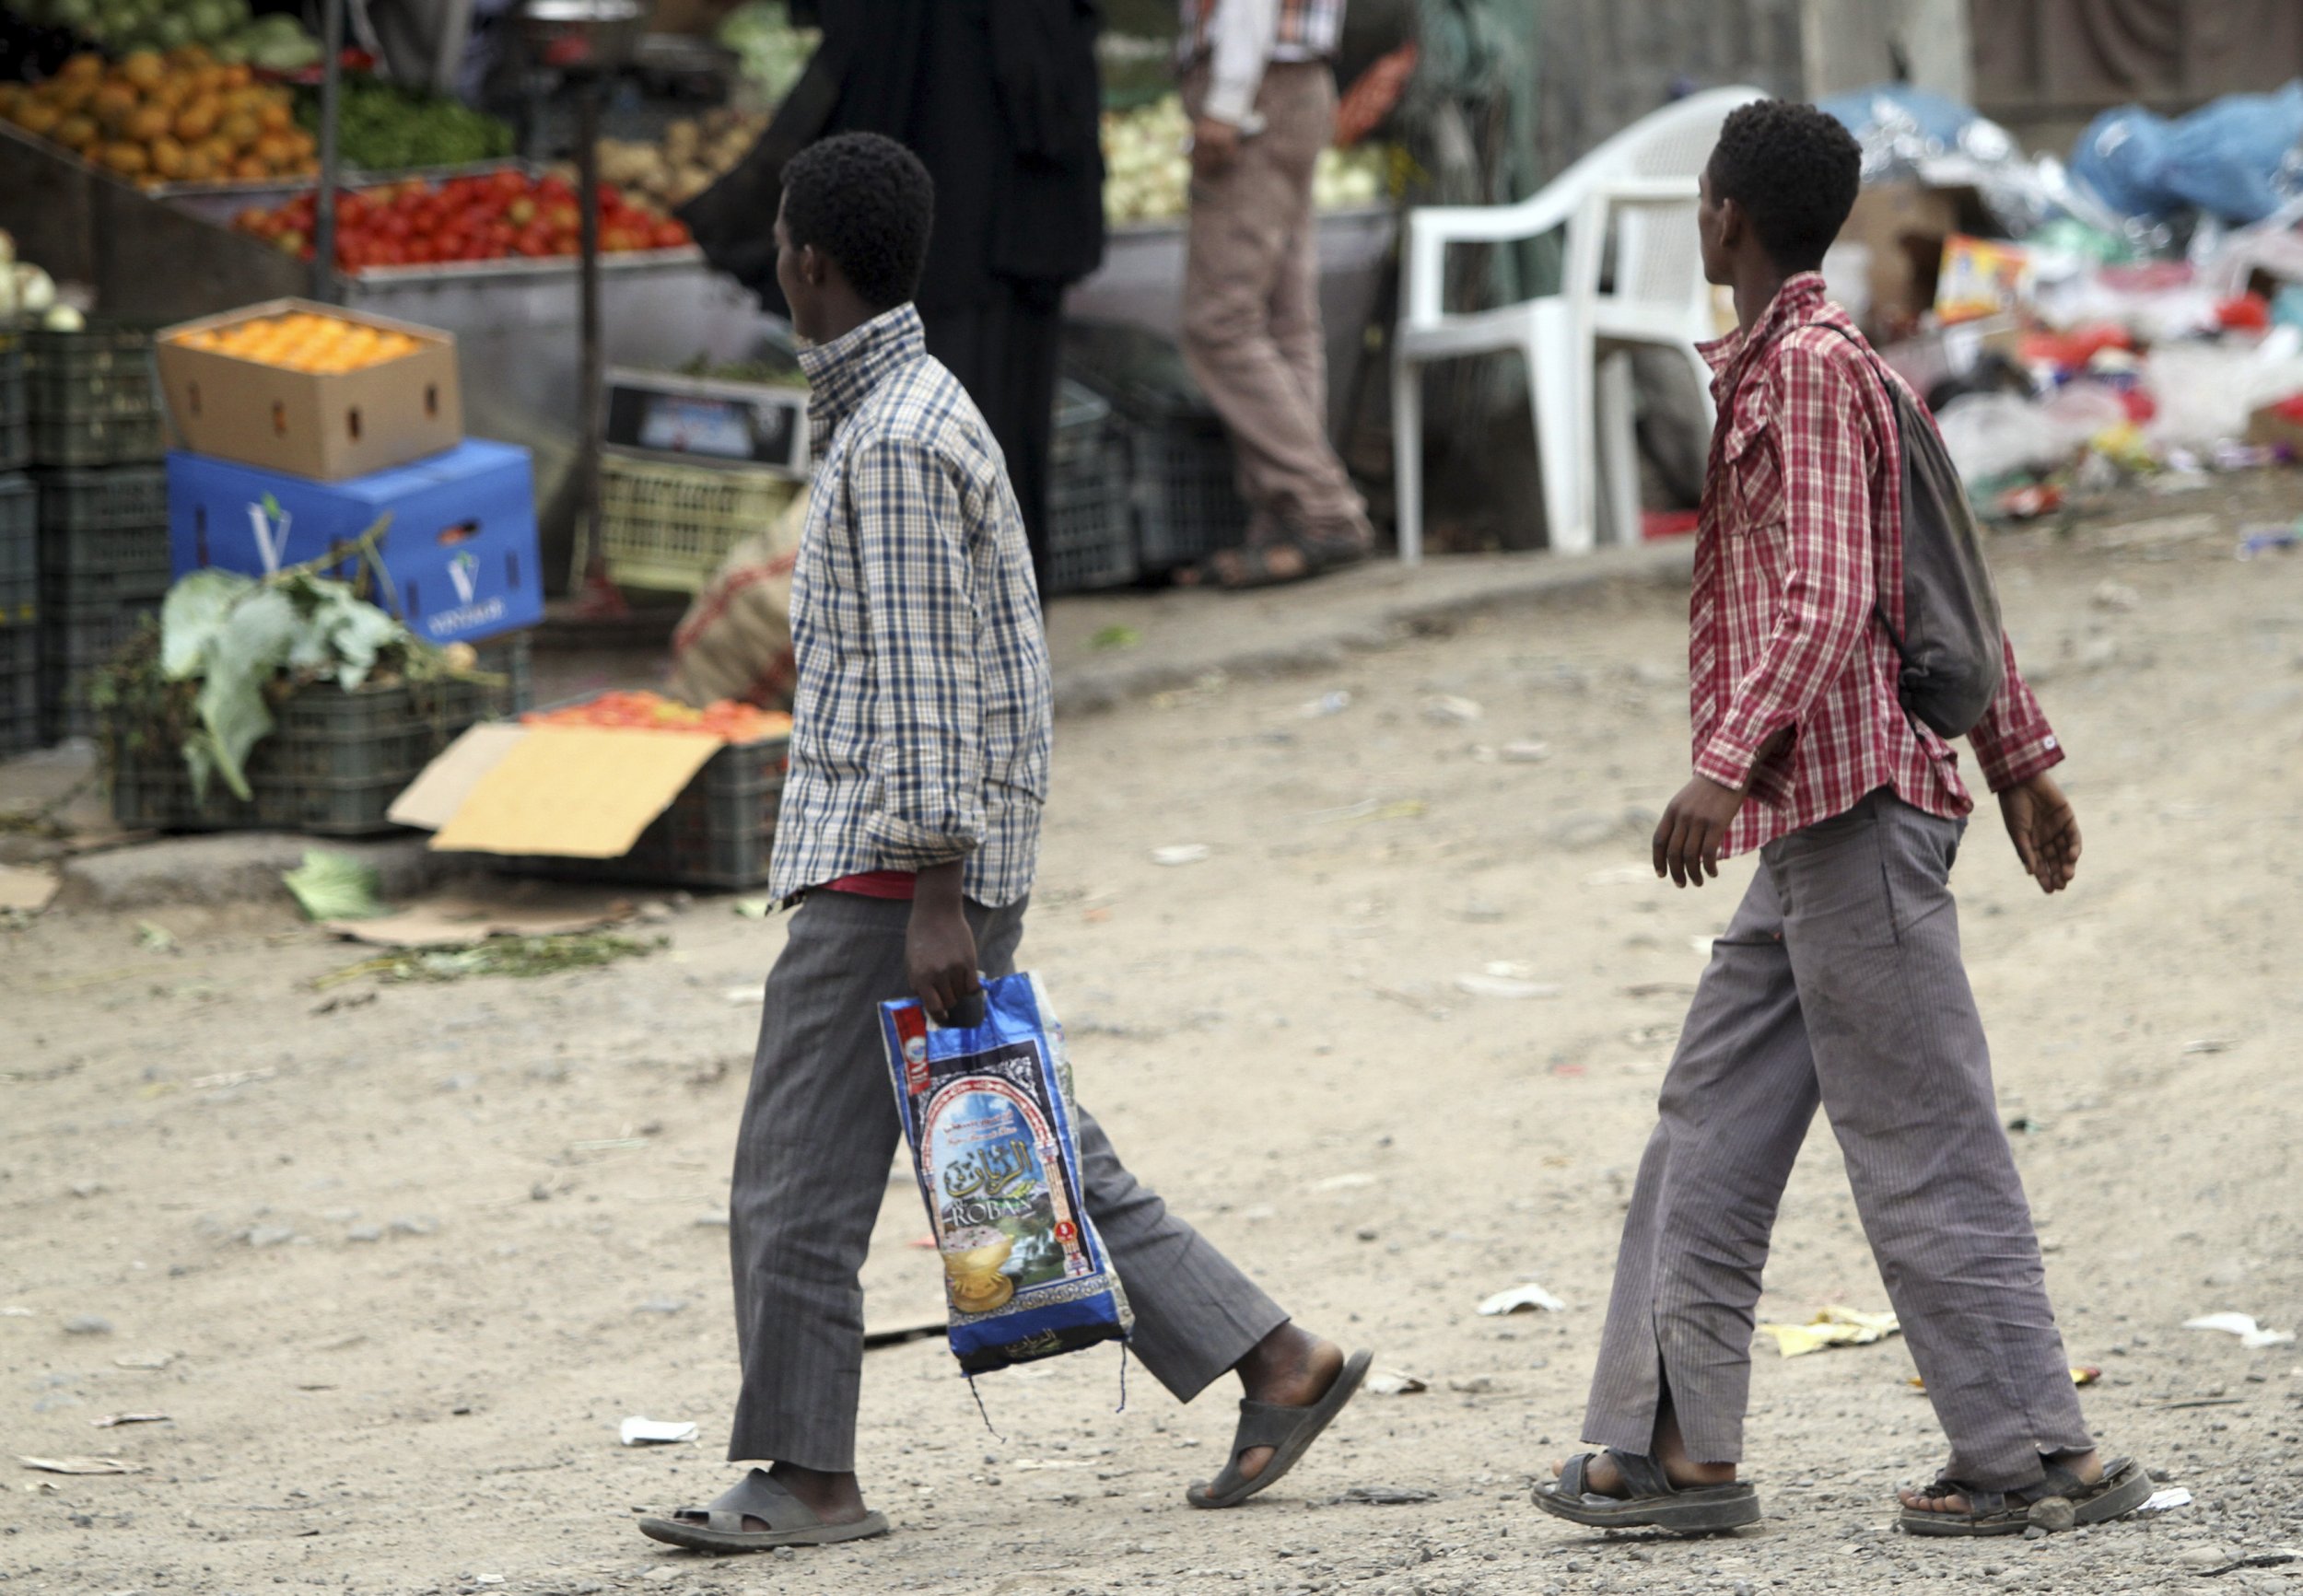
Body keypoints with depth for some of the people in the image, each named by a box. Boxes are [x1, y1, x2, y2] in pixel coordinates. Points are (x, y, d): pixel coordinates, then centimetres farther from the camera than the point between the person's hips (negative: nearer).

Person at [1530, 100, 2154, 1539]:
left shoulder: (1812, 369, -11)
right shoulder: (1808, 366, 19)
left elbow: (1828, 599, -20)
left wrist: (1728, 764, -25)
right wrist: (2022, 761, 25)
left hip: (1848, 800, -10)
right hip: (1813, 825, 10)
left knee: (1923, 1148, -8)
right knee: (1711, 1136, 11)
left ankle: (2043, 1456, -5)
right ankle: (1679, 1448, 13)